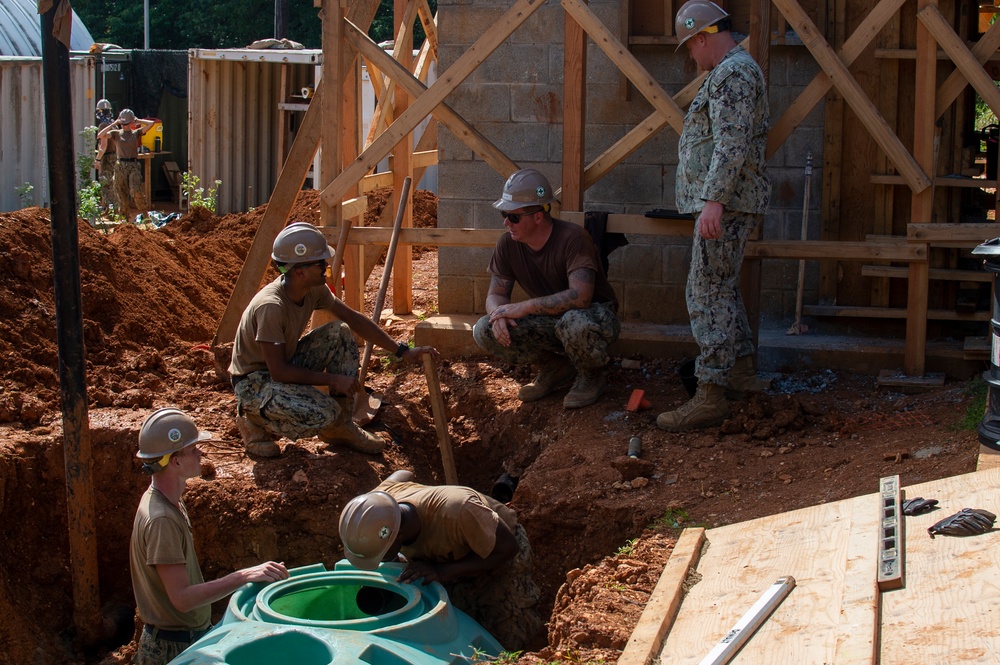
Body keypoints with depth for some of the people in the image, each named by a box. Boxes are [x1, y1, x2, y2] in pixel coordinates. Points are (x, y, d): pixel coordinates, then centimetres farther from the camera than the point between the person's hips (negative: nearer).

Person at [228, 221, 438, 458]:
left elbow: (354, 320, 2)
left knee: (341, 334, -10)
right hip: (254, 380, -8)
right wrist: (333, 380, -23)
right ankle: (253, 418, -1)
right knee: (323, 414, -30)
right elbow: (278, 372, -29)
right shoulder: (270, 306, -33)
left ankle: (341, 425, 1)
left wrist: (402, 351, -3)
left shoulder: (314, 289, -9)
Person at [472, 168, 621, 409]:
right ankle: (554, 368, 6)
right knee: (484, 331, -15)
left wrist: (525, 306, -36)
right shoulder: (508, 244, -9)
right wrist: (499, 314, -28)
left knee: (575, 323, -42)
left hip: (595, 314, -6)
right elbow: (495, 294, -2)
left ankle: (592, 378, -7)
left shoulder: (572, 238, -27)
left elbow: (580, 297, -36)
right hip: (549, 321, 6)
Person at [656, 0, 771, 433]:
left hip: (725, 204, -11)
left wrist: (714, 199, -31)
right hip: (730, 202, 11)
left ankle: (709, 397, -12)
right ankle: (741, 370, 32)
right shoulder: (739, 70, 20)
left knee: (708, 293, -11)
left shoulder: (732, 73, -15)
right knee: (722, 288, 21)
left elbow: (732, 143, -25)